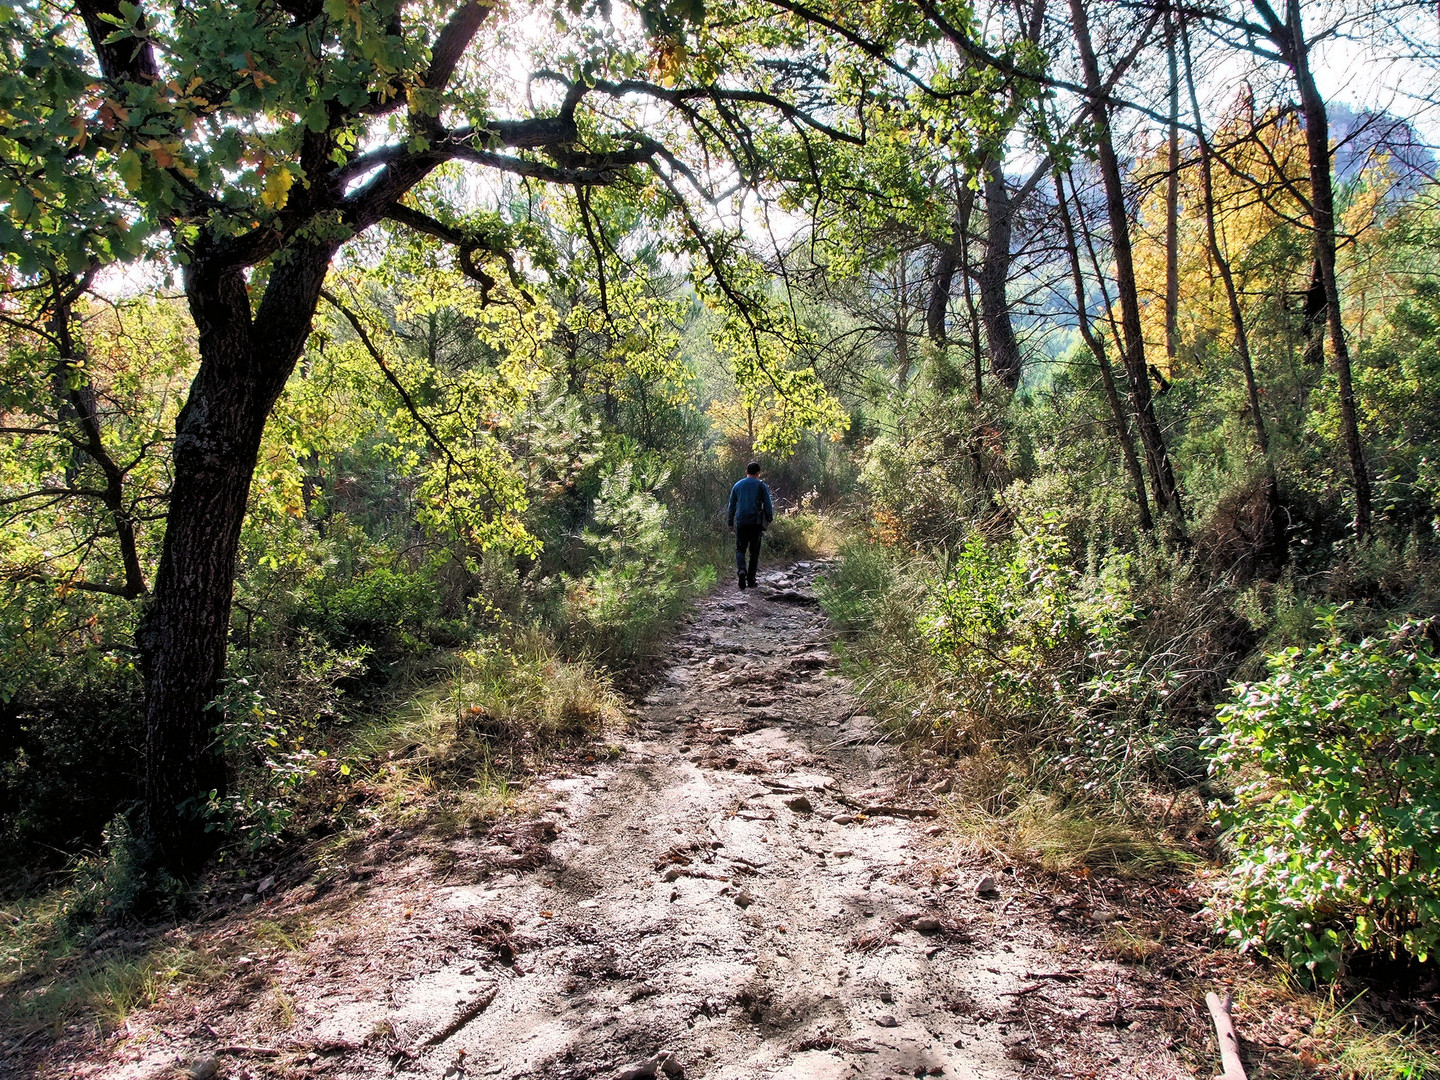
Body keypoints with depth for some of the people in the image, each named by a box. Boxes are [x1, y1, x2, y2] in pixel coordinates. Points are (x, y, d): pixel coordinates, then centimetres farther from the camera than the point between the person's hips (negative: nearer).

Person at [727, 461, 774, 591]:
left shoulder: (737, 485, 10)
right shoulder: (761, 485, 1)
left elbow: (732, 505, 13)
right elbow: (768, 505, -2)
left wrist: (730, 523, 20)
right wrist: (769, 520, 10)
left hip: (741, 522, 2)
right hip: (756, 522, -1)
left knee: (740, 549, 9)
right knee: (754, 551, 8)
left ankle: (741, 570, -19)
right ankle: (750, 580, 6)